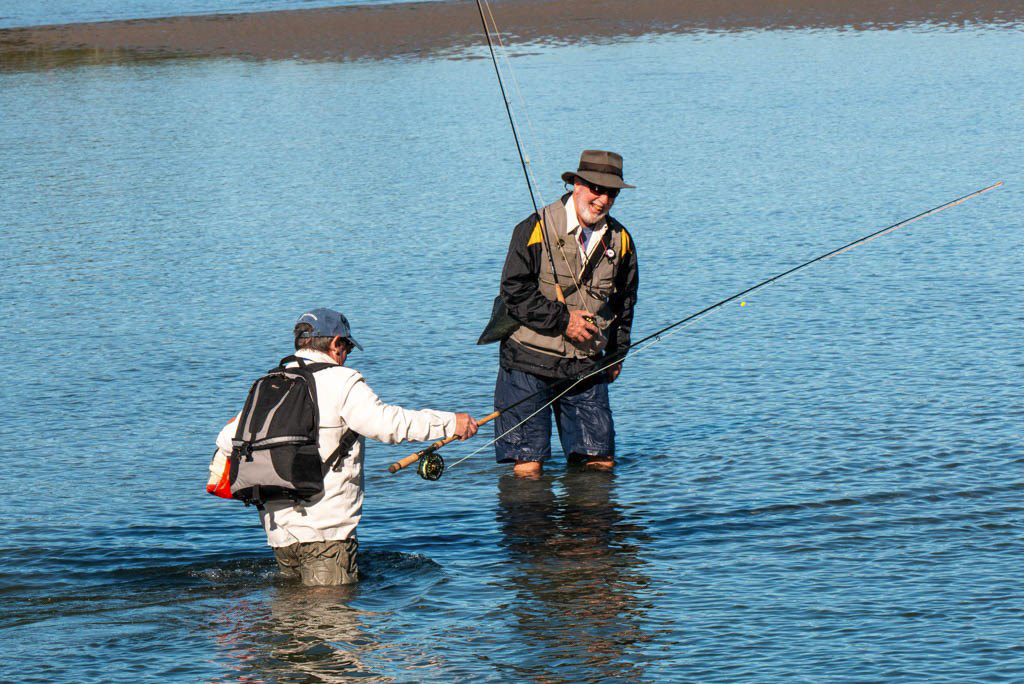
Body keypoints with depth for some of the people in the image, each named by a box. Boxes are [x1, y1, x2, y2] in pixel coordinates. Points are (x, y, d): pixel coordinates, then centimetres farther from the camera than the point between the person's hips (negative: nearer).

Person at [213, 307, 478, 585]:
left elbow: (227, 441, 12)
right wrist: (450, 423, -13)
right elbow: (386, 423, -20)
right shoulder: (341, 382, -8)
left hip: (278, 528, 6)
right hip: (325, 529, -6)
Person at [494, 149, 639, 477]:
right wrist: (562, 319, -17)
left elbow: (623, 303, 20)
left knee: (601, 462, 1)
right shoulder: (535, 230, -9)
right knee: (528, 468, -6)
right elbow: (515, 292, -12)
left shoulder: (620, 240, 7)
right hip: (530, 363, -4)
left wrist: (616, 355, 19)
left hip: (587, 368, 4)